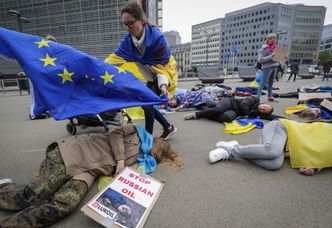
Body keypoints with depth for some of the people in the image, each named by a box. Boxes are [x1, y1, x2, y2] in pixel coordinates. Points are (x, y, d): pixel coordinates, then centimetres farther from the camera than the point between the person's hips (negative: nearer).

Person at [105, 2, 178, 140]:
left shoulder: (157, 38, -29)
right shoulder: (129, 38, -11)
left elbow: (161, 66, -28)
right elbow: (117, 57, -13)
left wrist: (163, 86, -43)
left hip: (163, 73, -7)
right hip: (153, 76, 7)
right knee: (146, 103, 9)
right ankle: (168, 127, 23)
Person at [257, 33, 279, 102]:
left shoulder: (275, 47, 12)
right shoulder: (264, 48, -8)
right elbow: (260, 59, -15)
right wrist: (270, 57, -23)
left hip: (275, 67, 7)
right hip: (267, 67, -7)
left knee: (271, 83, 12)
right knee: (263, 82, -7)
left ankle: (270, 97, 21)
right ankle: (258, 97, -6)